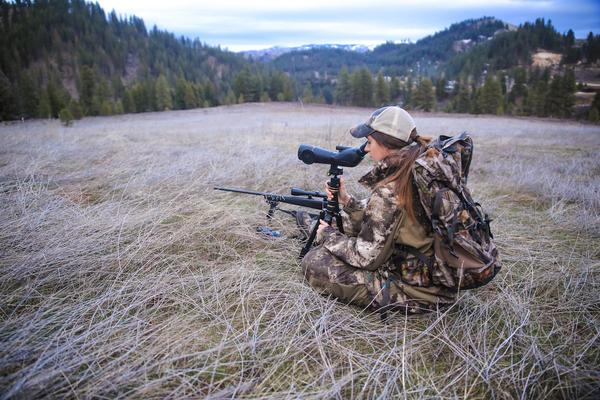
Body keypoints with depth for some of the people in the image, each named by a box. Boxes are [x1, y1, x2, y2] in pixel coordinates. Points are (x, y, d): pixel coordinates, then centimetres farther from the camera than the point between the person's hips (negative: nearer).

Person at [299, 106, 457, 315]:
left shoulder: (388, 191, -27)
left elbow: (367, 256, -20)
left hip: (415, 291, -9)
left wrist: (328, 236, -4)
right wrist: (346, 201, 2)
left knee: (313, 262, -5)